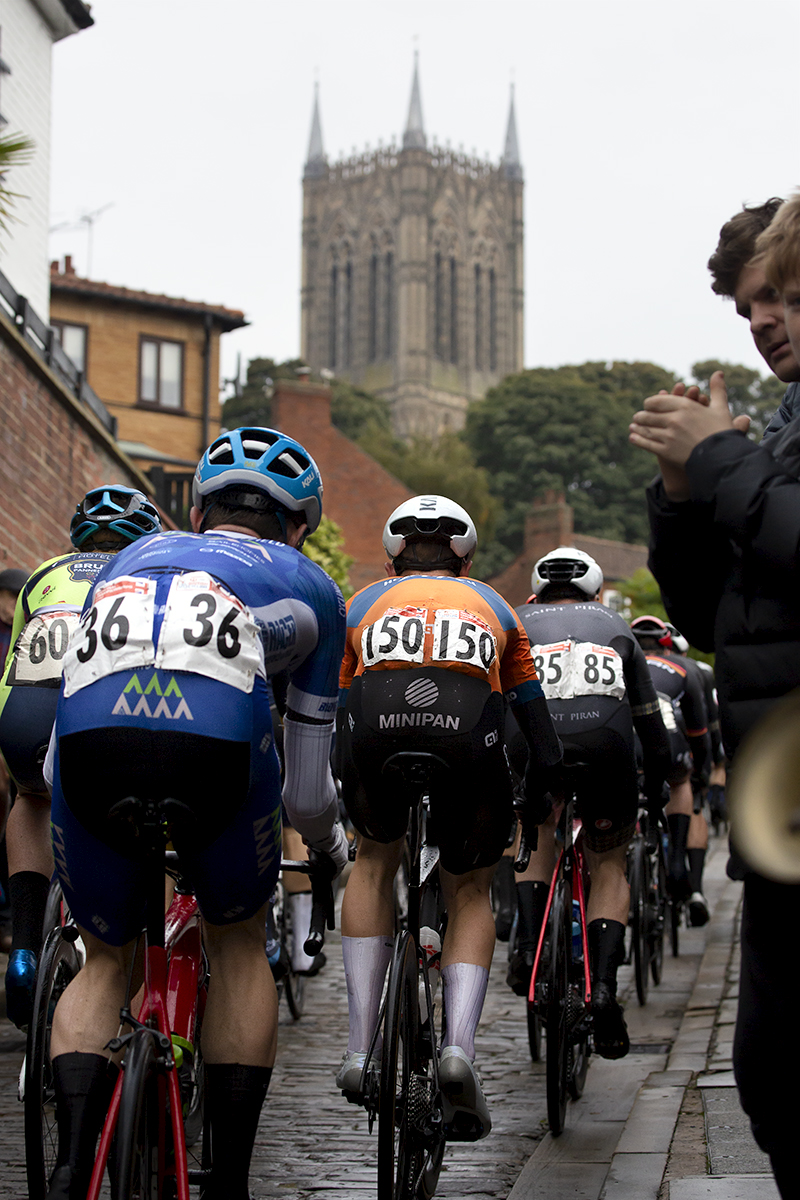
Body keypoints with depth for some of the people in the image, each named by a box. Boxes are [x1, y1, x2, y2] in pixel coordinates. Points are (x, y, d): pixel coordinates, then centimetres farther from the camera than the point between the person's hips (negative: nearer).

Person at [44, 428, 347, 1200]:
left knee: (104, 962, 25)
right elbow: (307, 792, 32)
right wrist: (332, 847, 54)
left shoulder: (133, 557, 39)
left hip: (89, 748, 2)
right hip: (215, 742, -2)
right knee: (238, 947, 26)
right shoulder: (307, 585, 31)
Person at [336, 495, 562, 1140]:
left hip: (374, 725, 0)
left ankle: (361, 1050, 22)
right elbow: (537, 723, 34)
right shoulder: (493, 606, 34)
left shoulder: (364, 603, 34)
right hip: (469, 730, 0)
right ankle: (460, 1045, -2)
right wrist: (537, 806, 46)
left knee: (375, 860, 29)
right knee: (470, 894, 22)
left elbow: (334, 709, 36)